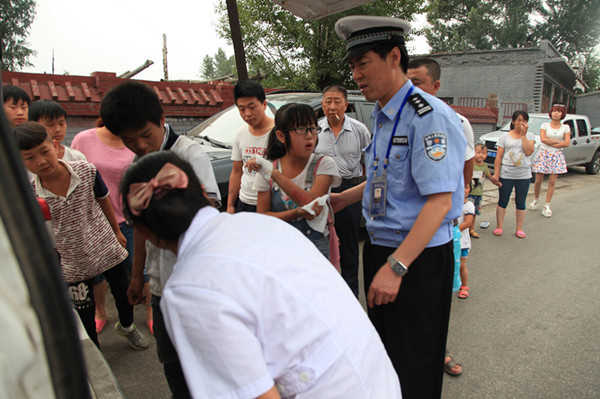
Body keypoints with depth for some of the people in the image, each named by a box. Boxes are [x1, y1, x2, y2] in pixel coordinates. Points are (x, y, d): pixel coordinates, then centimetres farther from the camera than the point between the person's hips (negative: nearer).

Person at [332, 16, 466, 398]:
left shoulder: (429, 116, -20)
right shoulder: (382, 117, 10)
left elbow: (440, 201, -26)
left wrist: (396, 266, -28)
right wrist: (343, 198, 17)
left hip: (419, 257, -9)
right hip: (380, 247, 9)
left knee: (415, 366, 9)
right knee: (383, 346, 26)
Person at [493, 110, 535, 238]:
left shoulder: (529, 136, 6)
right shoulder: (505, 137, 3)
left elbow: (529, 152, -11)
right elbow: (499, 157, -1)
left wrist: (523, 135, -10)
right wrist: (496, 174, -7)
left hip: (524, 175, 1)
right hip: (506, 174, -1)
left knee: (521, 203, 9)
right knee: (503, 202, 5)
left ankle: (519, 228, 19)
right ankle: (499, 227, 14)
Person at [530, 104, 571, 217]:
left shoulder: (565, 127, 6)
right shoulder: (545, 125, 3)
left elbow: (567, 143, -5)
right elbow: (543, 139, -11)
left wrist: (551, 144, -11)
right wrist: (558, 141, -9)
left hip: (556, 155, 1)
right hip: (543, 154, -1)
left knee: (552, 182, -2)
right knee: (538, 181, 0)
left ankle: (547, 206, 5)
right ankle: (536, 199, 25)